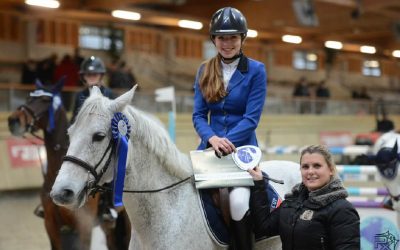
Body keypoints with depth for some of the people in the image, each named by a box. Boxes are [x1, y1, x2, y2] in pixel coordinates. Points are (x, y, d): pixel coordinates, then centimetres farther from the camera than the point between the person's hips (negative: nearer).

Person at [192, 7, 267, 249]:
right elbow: (199, 115, 5)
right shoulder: (205, 71, 9)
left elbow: (252, 118, -10)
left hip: (242, 147, -4)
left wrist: (225, 142, -22)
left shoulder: (256, 70, -3)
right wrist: (212, 139, -16)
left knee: (239, 200, -27)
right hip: (211, 145, 4)